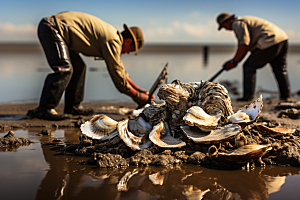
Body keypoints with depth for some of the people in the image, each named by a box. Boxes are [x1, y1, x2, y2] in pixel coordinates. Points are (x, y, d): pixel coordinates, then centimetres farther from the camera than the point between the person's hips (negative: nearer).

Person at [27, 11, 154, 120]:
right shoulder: (113, 41, -12)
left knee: (78, 67, 12)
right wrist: (137, 96, -1)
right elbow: (117, 75, -11)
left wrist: (138, 89, 28)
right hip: (51, 28, -10)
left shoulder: (111, 34, 18)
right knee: (64, 69, -21)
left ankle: (73, 106, 13)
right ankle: (44, 109, -23)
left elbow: (120, 69, 29)